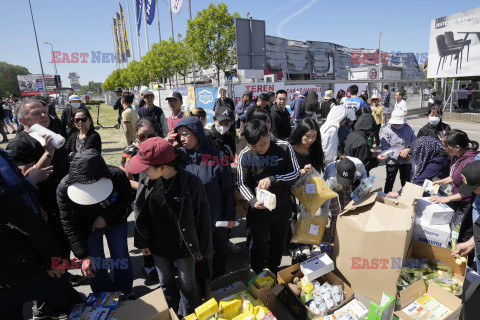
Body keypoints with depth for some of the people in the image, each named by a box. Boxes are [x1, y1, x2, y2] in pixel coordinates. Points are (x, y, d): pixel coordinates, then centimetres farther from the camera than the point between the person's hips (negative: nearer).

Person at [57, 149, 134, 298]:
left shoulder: (117, 176, -33)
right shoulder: (64, 189, -30)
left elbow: (127, 199, -11)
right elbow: (69, 225, -21)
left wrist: (106, 217, -23)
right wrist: (84, 256, -22)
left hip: (115, 221, 0)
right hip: (87, 227, 0)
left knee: (121, 258, 6)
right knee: (95, 264, 4)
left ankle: (126, 292, 32)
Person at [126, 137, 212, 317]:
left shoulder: (191, 183, -27)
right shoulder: (147, 181, -12)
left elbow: (202, 218, -16)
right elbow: (141, 214, 3)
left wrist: (202, 249, -7)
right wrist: (142, 242, 8)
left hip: (184, 247, -4)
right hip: (158, 247, 4)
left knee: (187, 284, 19)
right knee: (166, 283, 26)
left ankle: (187, 315, 47)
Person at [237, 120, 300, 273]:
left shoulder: (284, 148, -12)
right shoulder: (245, 155, -14)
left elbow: (295, 172, -9)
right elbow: (242, 184, -10)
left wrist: (272, 179, -24)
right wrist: (253, 201, -28)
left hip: (282, 207, 2)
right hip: (259, 209, -1)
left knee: (278, 243, 22)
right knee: (258, 246, 13)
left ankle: (273, 273, 49)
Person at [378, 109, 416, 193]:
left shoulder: (409, 129, 1)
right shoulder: (387, 130, -11)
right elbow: (384, 148, -18)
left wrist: (408, 150, -16)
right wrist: (399, 154, -23)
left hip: (406, 161, 3)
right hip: (392, 161, -3)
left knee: (406, 182, 18)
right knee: (389, 182, 11)